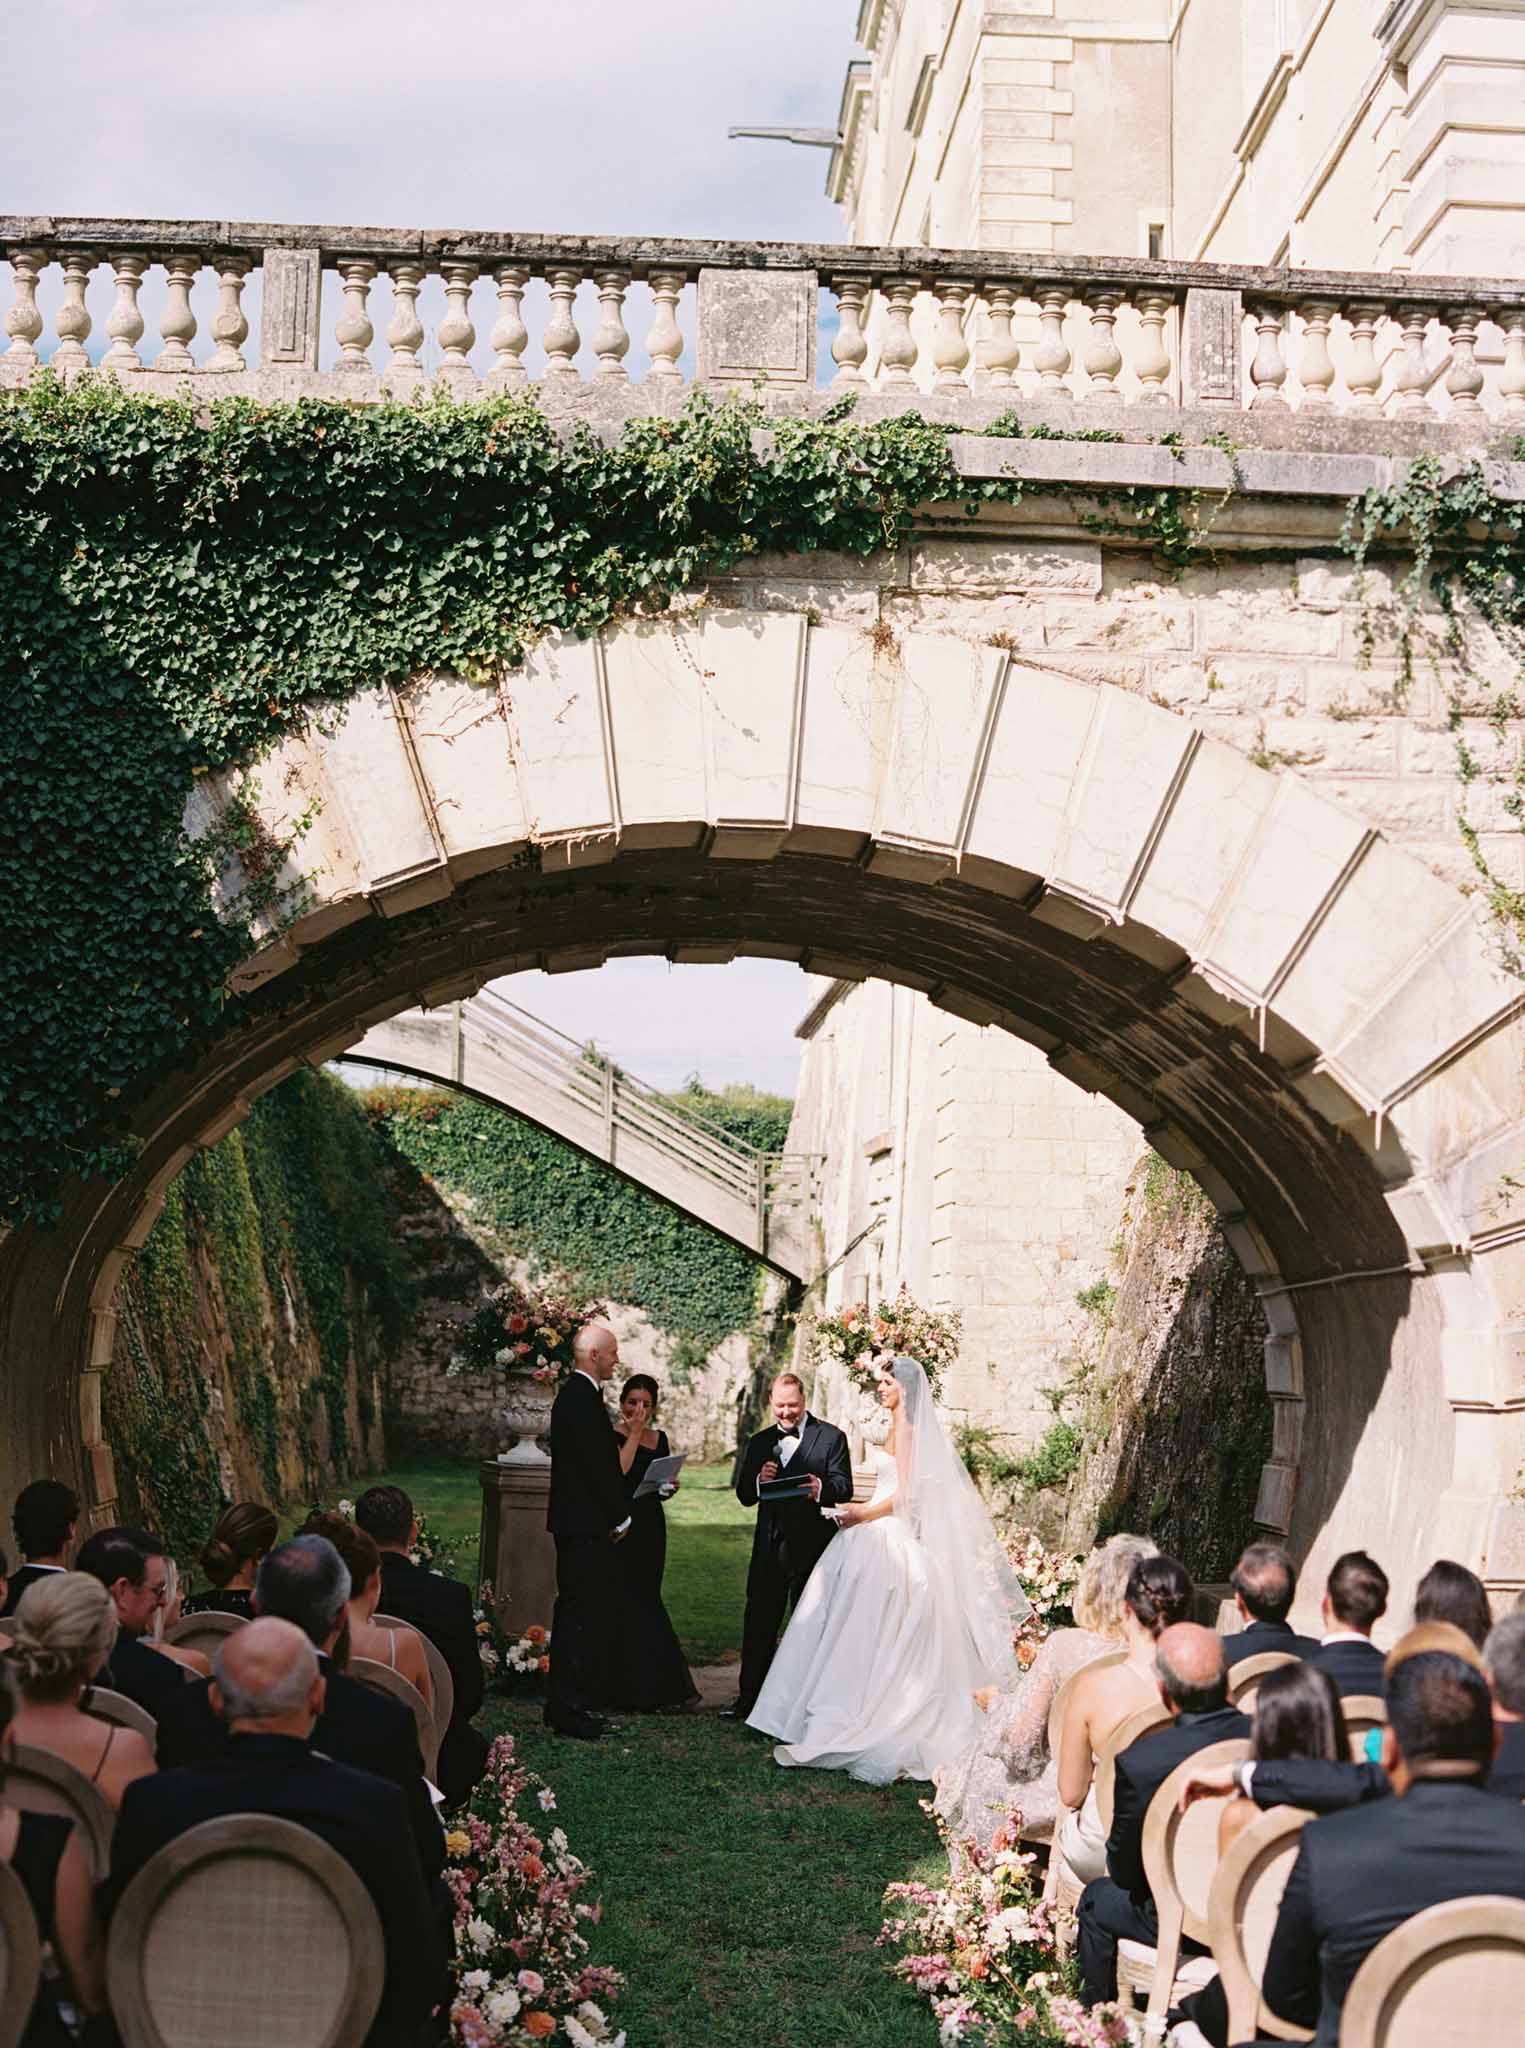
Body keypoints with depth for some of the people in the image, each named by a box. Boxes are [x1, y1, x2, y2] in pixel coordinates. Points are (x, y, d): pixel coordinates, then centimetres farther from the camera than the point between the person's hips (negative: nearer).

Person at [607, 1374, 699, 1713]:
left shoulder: (659, 1438, 14)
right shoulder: (613, 1435, -4)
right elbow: (617, 1473, -20)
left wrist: (670, 1488, 1)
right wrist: (634, 1435, -13)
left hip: (651, 1529, 5)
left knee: (642, 1600, 5)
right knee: (629, 1602, -5)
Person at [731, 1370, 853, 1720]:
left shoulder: (831, 1437, 0)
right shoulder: (760, 1442, 13)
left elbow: (844, 1488, -9)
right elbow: (744, 1495, 8)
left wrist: (820, 1488, -30)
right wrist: (759, 1480, -14)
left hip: (812, 1544, -3)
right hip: (770, 1546, 3)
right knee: (758, 1623, 1)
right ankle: (749, 1699, 7)